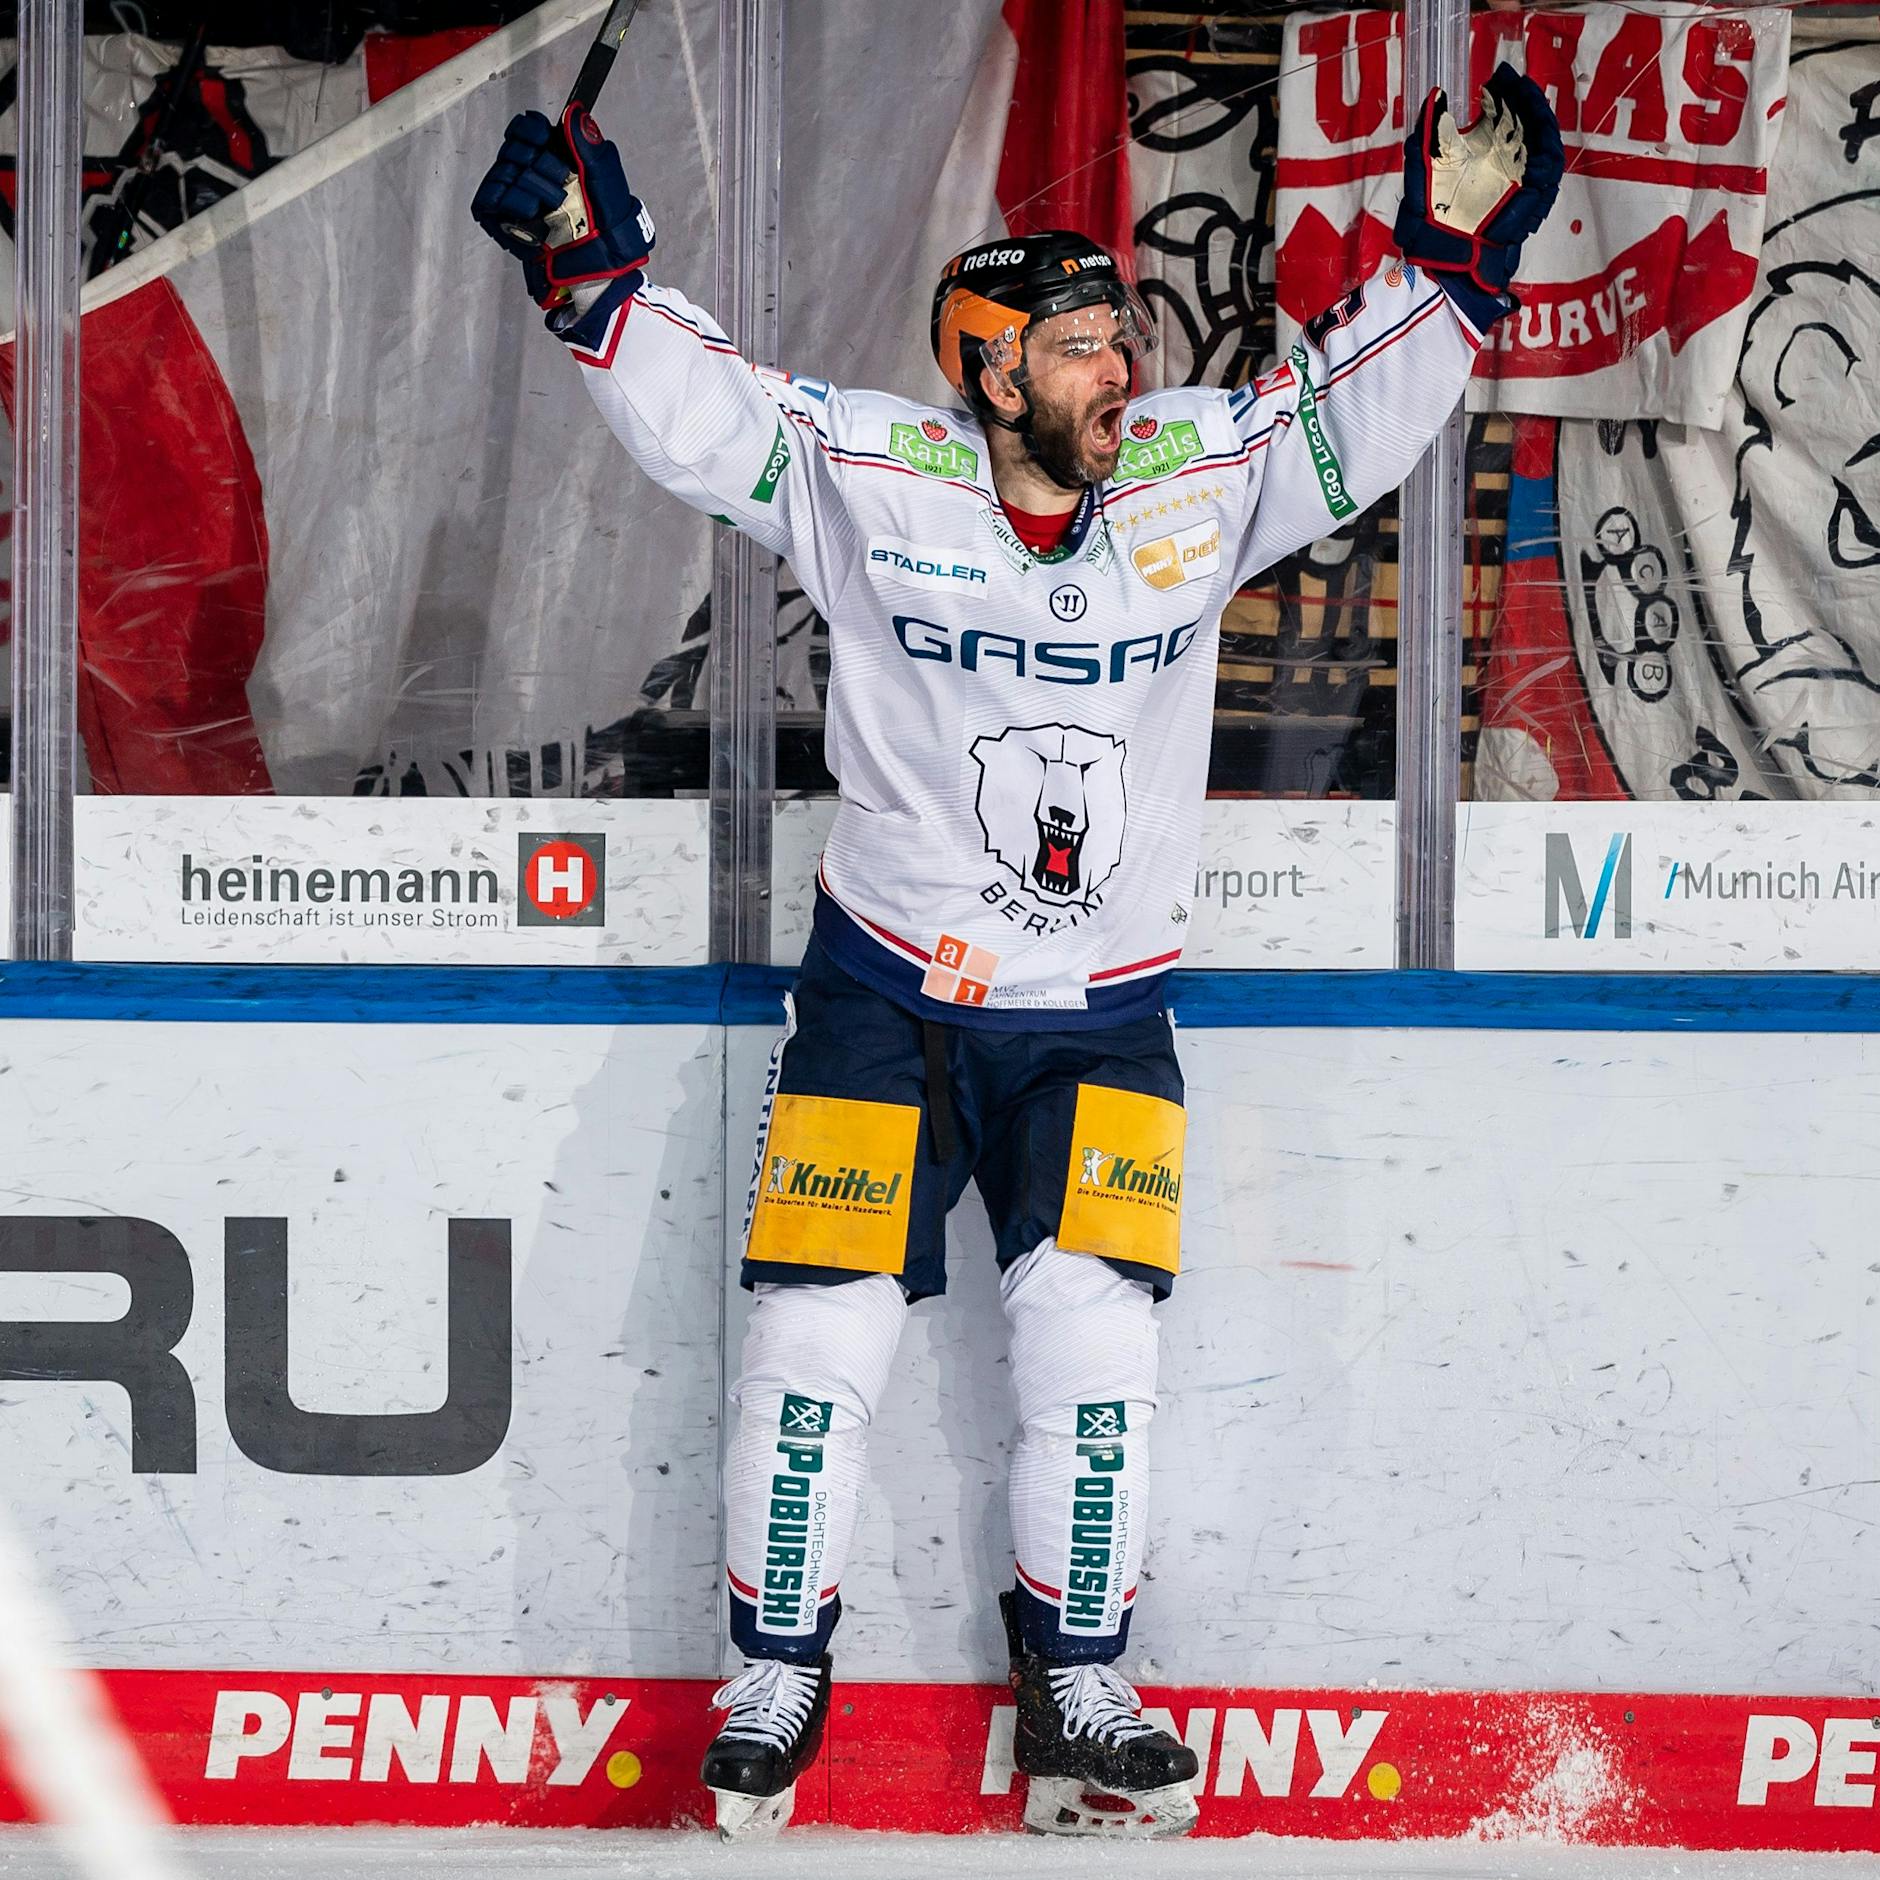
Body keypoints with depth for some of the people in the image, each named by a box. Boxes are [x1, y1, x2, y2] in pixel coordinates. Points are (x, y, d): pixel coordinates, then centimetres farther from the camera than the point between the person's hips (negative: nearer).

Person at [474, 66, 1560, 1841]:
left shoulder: (1201, 478, -4)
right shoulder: (865, 475, -10)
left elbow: (1356, 411, -4)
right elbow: (691, 405, -9)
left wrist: (1453, 252, -17)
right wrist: (593, 265, -24)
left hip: (1094, 1022, 2)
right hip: (883, 993, -1)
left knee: (1094, 1345, -6)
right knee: (817, 1337, -1)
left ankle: (1075, 1701, 9)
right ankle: (776, 1676, 16)